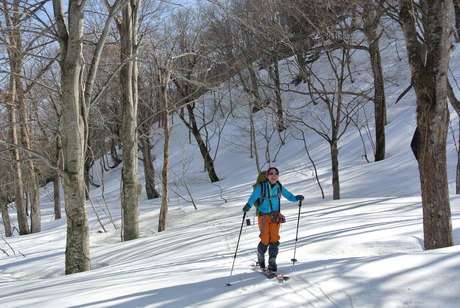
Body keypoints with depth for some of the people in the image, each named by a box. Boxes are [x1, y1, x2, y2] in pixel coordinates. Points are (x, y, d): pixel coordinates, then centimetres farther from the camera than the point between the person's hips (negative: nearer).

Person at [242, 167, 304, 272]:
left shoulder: (279, 187, 3)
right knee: (265, 240, -6)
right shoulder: (261, 187, -9)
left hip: (275, 216, 3)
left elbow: (288, 196, 10)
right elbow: (253, 197, -17)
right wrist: (248, 205, -36)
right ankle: (260, 259, 21)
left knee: (274, 239, -6)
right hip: (263, 216, -3)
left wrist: (296, 198, -10)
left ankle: (272, 263, 3)